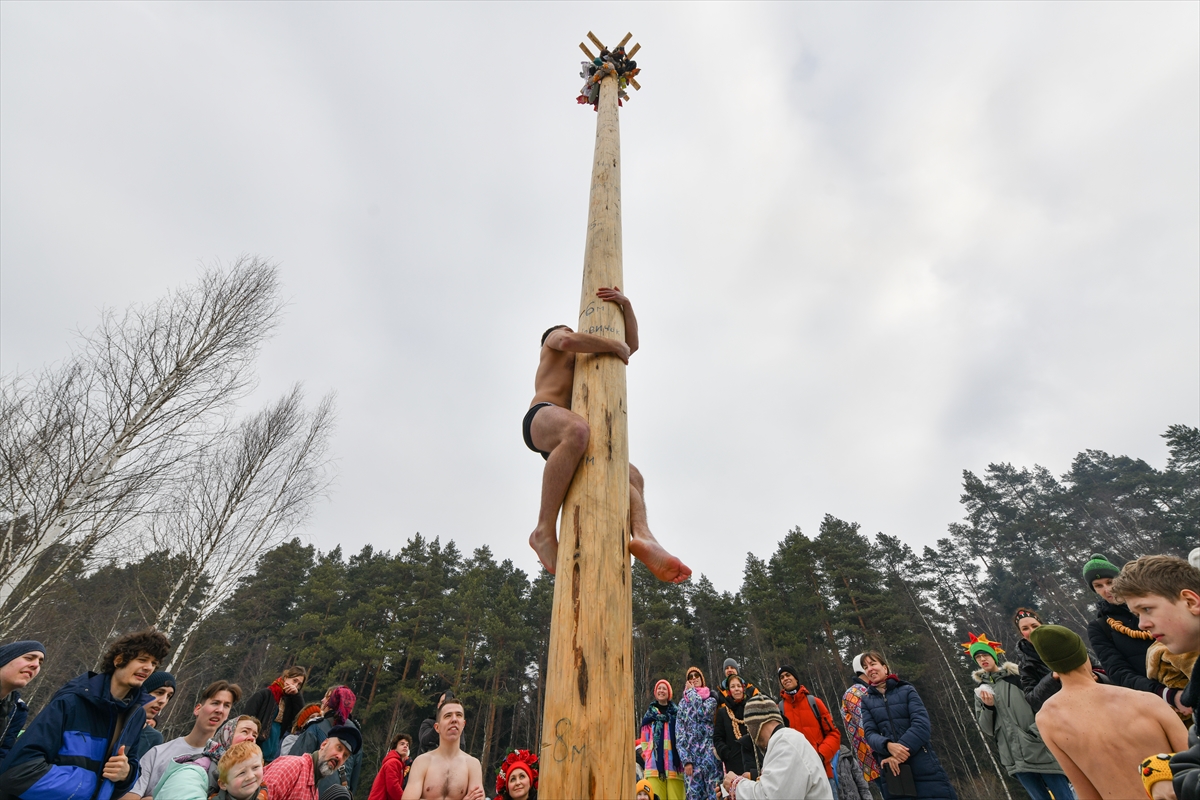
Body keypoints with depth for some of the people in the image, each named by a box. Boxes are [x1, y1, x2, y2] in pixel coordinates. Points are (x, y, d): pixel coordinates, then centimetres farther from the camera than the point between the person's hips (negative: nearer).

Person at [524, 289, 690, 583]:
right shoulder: (556, 336, 22)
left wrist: (626, 304, 22)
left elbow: (632, 344, 35)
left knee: (632, 476, -5)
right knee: (577, 431, -41)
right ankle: (545, 530, -35)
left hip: (562, 441, 8)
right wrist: (616, 346, 3)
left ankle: (643, 536, -31)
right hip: (542, 419, -8)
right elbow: (569, 342, -7)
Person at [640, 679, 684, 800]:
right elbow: (645, 738, 13)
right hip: (655, 761, 0)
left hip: (674, 761, 0)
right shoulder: (650, 713, 11)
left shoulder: (677, 712, 9)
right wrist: (647, 753, 1)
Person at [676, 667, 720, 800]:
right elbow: (680, 735, 8)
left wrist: (691, 692, -1)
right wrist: (686, 760, -3)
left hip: (709, 752, -2)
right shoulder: (682, 704, 14)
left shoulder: (711, 699, 9)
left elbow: (702, 713, -14)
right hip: (691, 755, 2)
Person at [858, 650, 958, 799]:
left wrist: (900, 751, -21)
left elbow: (921, 724, -10)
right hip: (893, 770, 2)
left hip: (923, 767, -2)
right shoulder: (867, 701, 9)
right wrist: (888, 745, -24)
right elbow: (870, 733, -1)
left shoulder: (907, 690, 3)